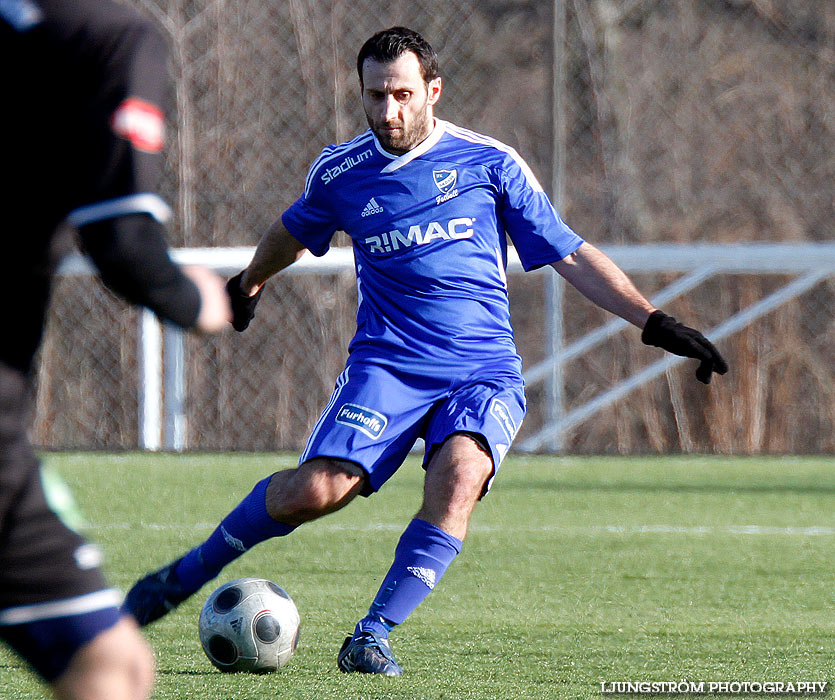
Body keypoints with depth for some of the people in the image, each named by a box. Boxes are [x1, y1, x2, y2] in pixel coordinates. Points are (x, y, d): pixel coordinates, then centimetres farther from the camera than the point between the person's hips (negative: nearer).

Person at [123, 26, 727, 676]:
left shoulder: (490, 162, 1)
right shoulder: (341, 172, 5)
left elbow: (572, 256, 6)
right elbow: (292, 233, 28)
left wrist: (656, 323, -1)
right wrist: (249, 283, 45)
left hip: (485, 374, 0)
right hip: (387, 364, 1)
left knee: (459, 476, -31)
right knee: (318, 489, -21)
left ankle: (373, 636, -24)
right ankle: (186, 574, 1)